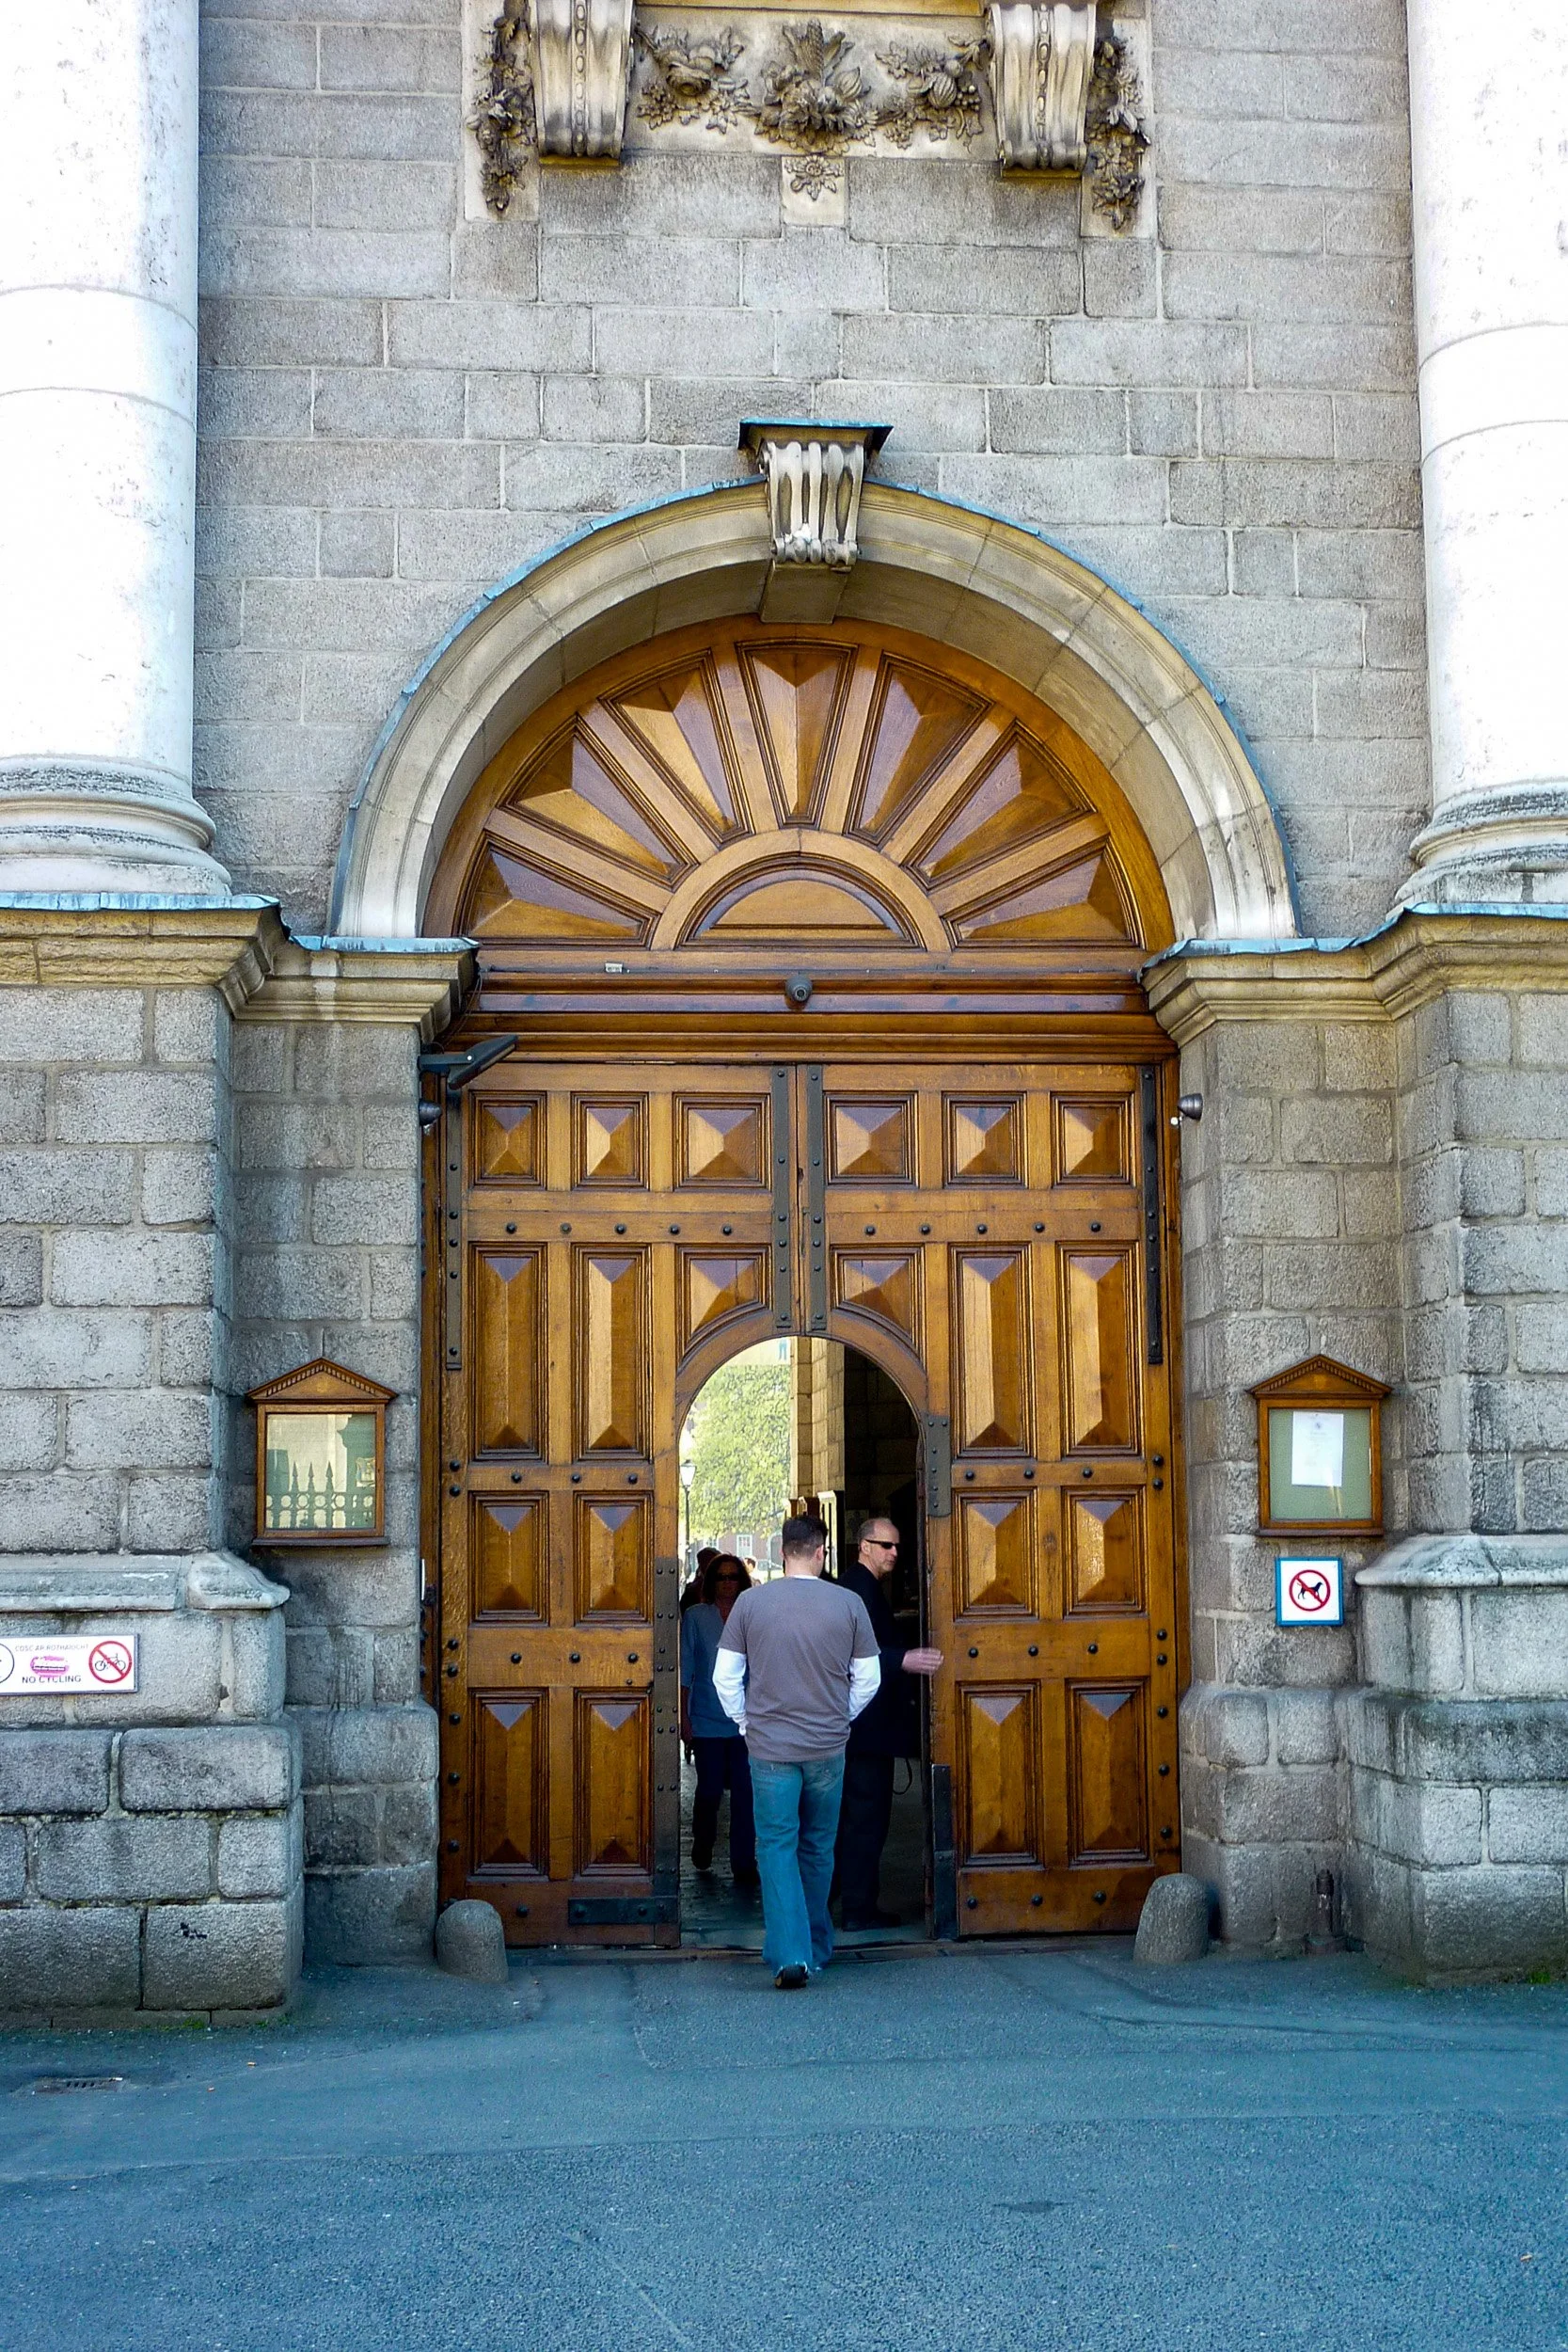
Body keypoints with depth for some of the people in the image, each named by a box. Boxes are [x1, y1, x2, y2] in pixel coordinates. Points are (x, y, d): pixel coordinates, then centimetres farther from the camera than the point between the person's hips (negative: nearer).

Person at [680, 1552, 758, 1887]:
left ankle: (744, 1865, 4)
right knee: (709, 1790, 3)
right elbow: (685, 1669, 2)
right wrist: (684, 1717, -1)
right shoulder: (696, 1617, 2)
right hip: (707, 1722, -1)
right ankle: (702, 1851, 29)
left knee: (745, 1792, -3)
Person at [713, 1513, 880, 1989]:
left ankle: (790, 1954, -9)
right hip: (828, 1746, 1)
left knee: (777, 1846, 3)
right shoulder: (849, 1604, -4)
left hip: (769, 1747, -1)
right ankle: (816, 1949, 24)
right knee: (818, 1848, 15)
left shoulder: (751, 1602, -5)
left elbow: (725, 1676, -2)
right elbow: (868, 1679, 2)